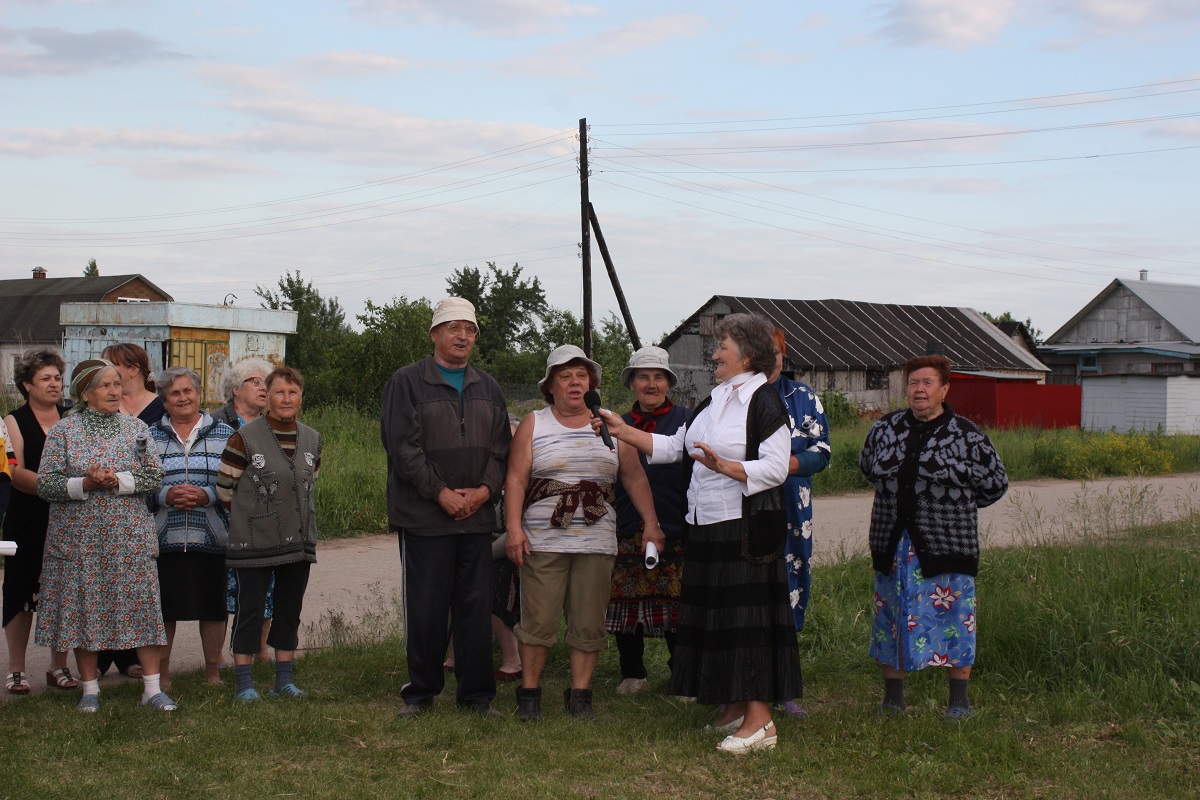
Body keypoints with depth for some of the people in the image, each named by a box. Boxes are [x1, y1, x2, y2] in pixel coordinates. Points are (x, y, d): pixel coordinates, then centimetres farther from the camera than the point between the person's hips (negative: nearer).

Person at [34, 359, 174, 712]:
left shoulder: (136, 428, 5)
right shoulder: (63, 431, 1)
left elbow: (154, 476, -1)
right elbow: (45, 483, -4)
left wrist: (117, 481, -16)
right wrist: (85, 484, -19)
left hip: (129, 537, 1)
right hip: (79, 539, -1)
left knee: (141, 606, -1)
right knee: (83, 609, 4)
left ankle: (152, 688, 5)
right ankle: (90, 689, 17)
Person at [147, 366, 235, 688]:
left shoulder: (224, 435, 8)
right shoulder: (149, 437, 10)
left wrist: (207, 495, -14)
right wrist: (165, 495, -12)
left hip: (211, 538, 0)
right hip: (163, 538, 0)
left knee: (213, 607, 4)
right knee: (162, 608, 2)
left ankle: (213, 672, 19)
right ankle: (161, 674, 16)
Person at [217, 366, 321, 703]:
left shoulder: (312, 440, 7)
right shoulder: (245, 438, -8)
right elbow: (224, 488, -2)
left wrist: (294, 515, 14)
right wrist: (250, 514, 7)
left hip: (298, 542, 5)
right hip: (254, 544, -5)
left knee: (290, 610, 10)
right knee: (249, 609, 0)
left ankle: (284, 680, 20)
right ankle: (244, 683, 8)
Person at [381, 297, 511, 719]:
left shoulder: (488, 388, 16)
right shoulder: (407, 382, 0)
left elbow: (501, 447, 13)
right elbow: (403, 446, -8)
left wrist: (484, 490, -5)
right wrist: (442, 493, -13)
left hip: (477, 515, 4)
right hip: (424, 517, -4)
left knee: (476, 606, 5)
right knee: (425, 608, 0)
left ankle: (477, 693, 14)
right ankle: (420, 692, 14)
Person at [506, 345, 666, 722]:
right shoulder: (533, 425, 7)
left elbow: (635, 478, 11)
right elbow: (515, 480, 1)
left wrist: (651, 523, 1)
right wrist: (514, 528, -10)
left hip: (597, 542, 2)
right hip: (542, 540, -2)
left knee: (589, 623, 3)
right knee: (539, 620, -2)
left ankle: (580, 695, 13)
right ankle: (529, 691, 11)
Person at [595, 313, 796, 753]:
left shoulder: (763, 402, -9)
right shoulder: (713, 400, 17)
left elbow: (775, 469, -16)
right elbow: (673, 447, 19)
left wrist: (723, 466, -27)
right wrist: (623, 431, 15)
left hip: (746, 526, -9)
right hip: (706, 526, 9)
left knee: (748, 614, -7)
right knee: (716, 614, 10)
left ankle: (759, 719, -3)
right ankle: (733, 710, 20)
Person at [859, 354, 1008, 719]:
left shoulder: (967, 436, -4)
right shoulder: (885, 429, 5)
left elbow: (996, 483, 5)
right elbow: (867, 466, 23)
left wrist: (955, 507, 9)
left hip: (945, 548, -3)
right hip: (893, 545, 4)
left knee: (953, 619, 0)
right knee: (892, 616, 9)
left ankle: (959, 700, 11)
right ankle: (893, 695, 20)